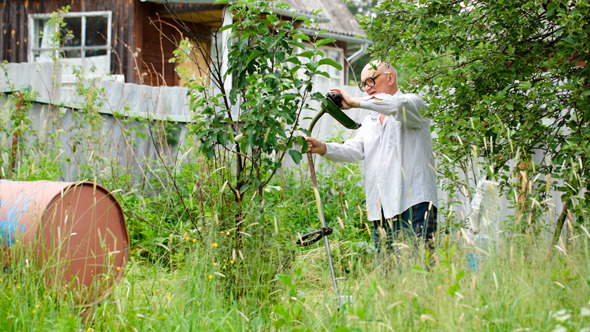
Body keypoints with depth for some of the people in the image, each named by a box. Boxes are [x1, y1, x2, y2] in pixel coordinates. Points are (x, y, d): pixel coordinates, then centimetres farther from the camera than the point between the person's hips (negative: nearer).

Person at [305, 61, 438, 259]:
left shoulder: (413, 103, 4)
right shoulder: (370, 122, 25)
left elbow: (398, 105, -21)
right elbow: (354, 150, 9)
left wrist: (355, 102, -14)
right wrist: (323, 148, -10)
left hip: (414, 203, -7)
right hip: (381, 212, 7)